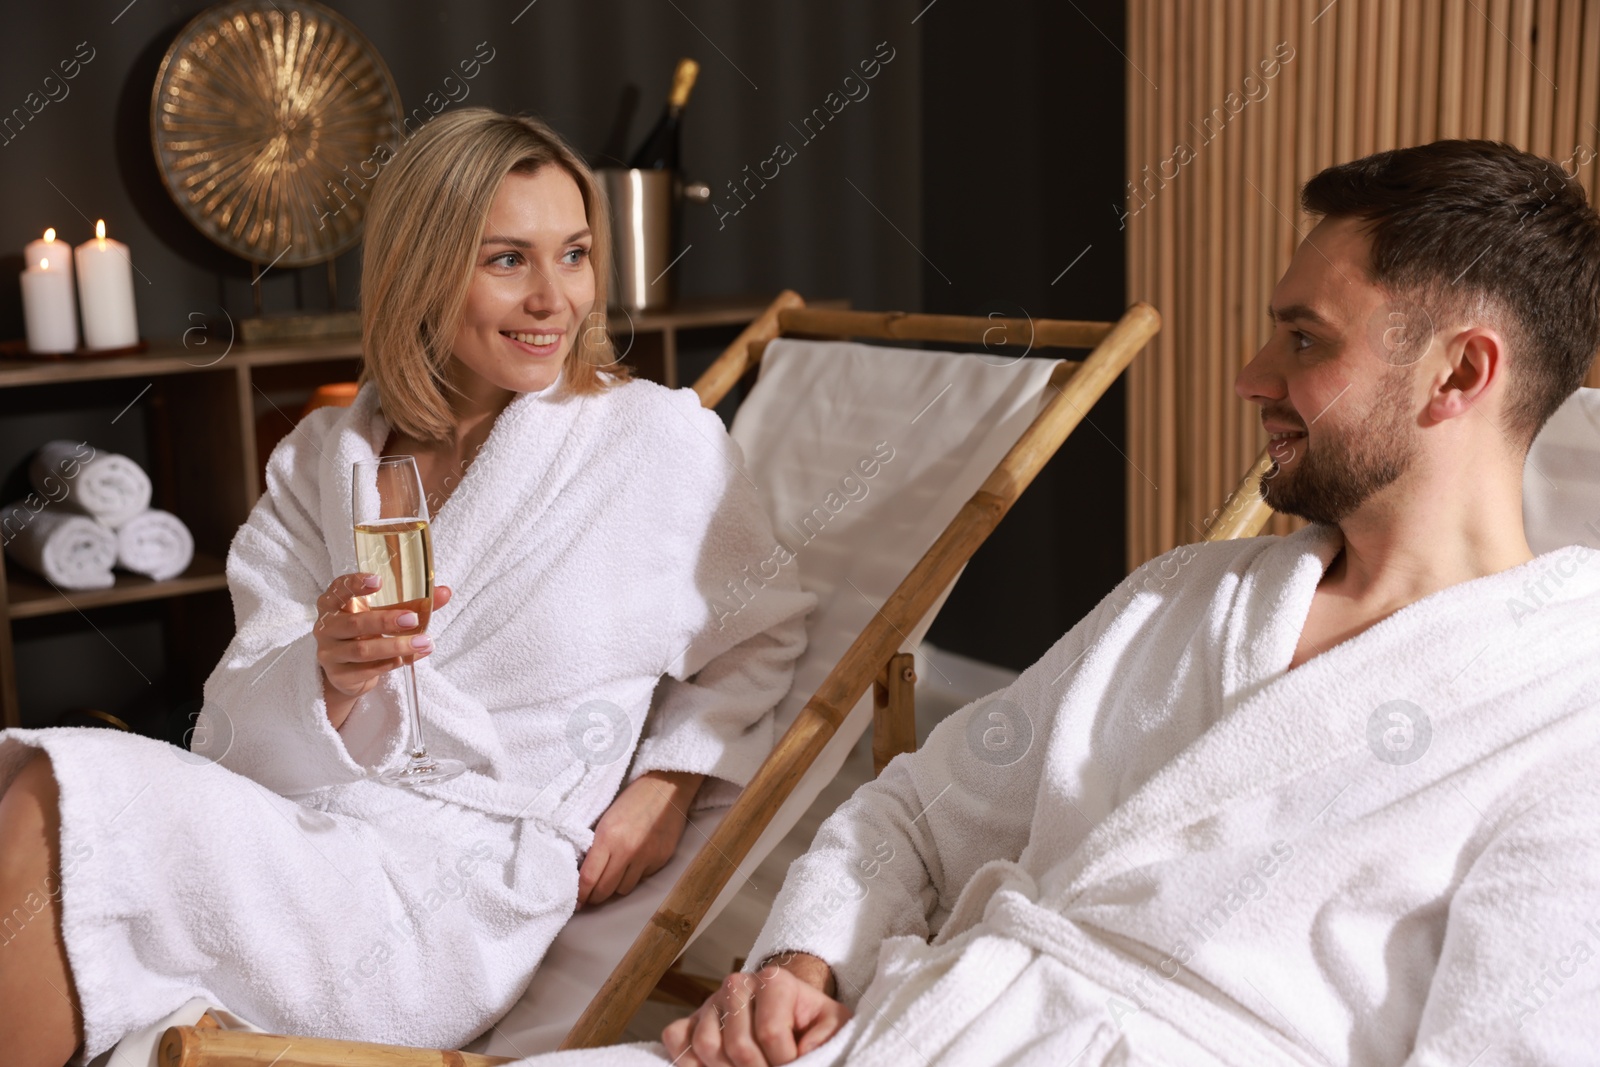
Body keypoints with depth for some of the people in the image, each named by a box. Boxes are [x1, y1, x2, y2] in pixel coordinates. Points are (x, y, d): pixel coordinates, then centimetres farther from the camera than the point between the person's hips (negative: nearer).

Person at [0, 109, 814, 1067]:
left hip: (459, 895, -4)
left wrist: (672, 781, -1)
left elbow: (764, 636, 16)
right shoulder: (324, 458, 11)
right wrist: (329, 676, -18)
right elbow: (240, 723, 5)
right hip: (285, 830, 4)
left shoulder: (664, 439, 3)